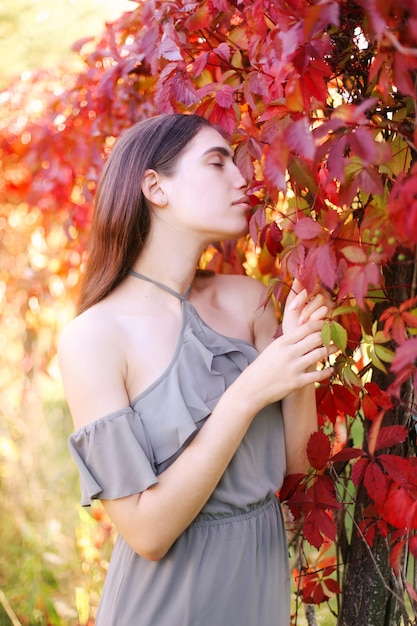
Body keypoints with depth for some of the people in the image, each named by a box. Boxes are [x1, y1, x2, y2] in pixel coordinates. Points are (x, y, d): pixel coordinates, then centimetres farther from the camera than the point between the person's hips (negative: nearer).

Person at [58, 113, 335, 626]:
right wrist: (248, 394, -27)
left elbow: (295, 459, -1)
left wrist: (304, 361, -18)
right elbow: (146, 533, -22)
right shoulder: (92, 337, -19)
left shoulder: (247, 299, -5)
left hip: (265, 575, 5)